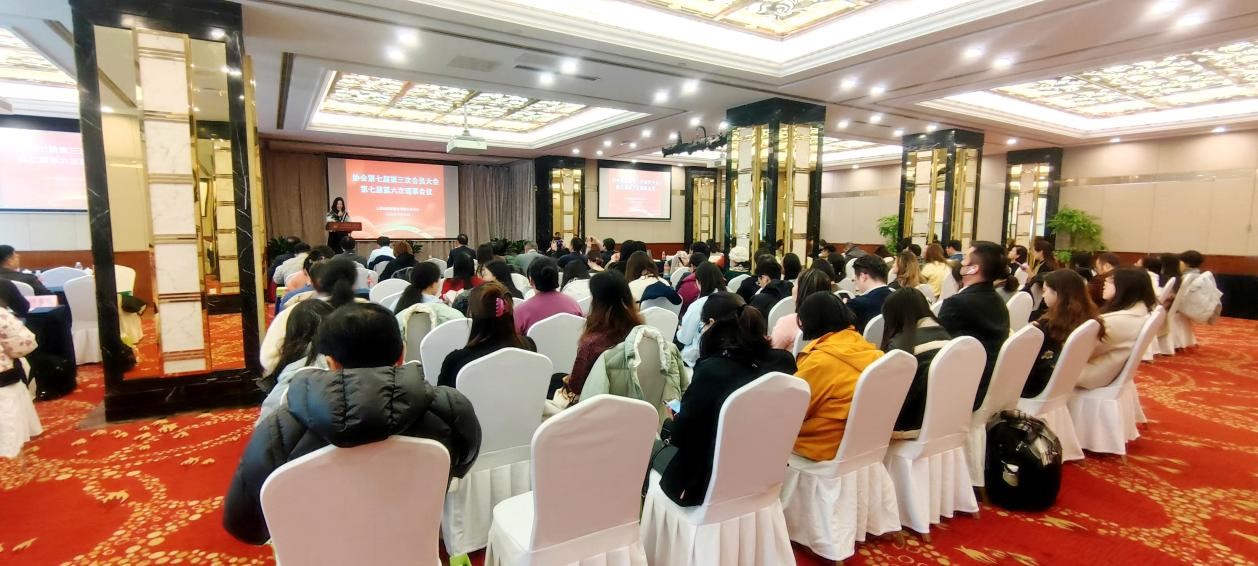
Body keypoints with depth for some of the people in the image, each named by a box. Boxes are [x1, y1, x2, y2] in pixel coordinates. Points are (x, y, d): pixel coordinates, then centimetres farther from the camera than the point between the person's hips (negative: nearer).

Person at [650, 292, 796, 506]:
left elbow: (680, 435, -17)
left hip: (711, 482, -6)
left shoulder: (711, 369, -26)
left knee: (659, 454, 23)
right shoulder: (783, 360, -9)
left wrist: (671, 422, 5)